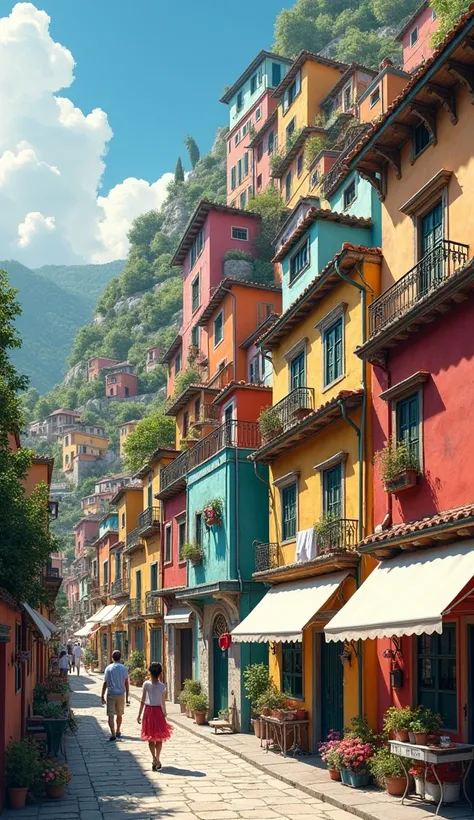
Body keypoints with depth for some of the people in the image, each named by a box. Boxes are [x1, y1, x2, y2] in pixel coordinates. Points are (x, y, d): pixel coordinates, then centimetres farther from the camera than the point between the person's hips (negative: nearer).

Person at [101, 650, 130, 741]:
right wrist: (127, 694, 11)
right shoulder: (124, 668, -1)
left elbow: (105, 683, -3)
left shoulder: (109, 668, -3)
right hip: (121, 693, 2)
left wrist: (102, 695, 3)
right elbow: (126, 683, 1)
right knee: (119, 714, 18)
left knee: (111, 715, -3)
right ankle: (118, 732, 33)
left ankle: (113, 734, -14)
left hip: (111, 694, -2)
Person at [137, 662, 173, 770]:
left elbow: (142, 701, -7)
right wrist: (164, 713, 15)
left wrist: (139, 715, -1)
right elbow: (163, 703, 0)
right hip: (158, 712, 1)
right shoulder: (162, 686, -5)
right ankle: (157, 760, 12)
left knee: (150, 738, 6)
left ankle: (154, 758, -12)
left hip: (149, 711, -1)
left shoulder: (146, 684, -9)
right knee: (159, 738, 13)